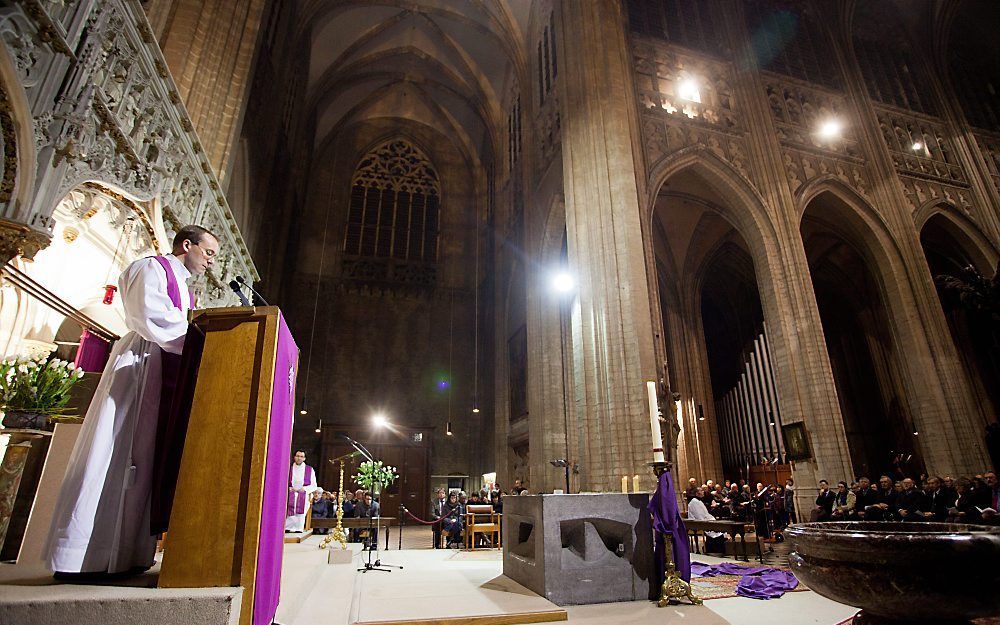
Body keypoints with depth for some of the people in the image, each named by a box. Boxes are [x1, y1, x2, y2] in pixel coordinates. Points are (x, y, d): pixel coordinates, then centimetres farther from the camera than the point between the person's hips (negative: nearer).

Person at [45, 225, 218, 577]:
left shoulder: (183, 289, 27)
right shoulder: (151, 268, 2)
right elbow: (150, 315, -14)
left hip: (168, 381, 8)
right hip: (140, 368, -8)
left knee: (146, 462, 4)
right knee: (114, 457, -8)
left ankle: (123, 555, 7)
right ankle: (79, 557, -2)